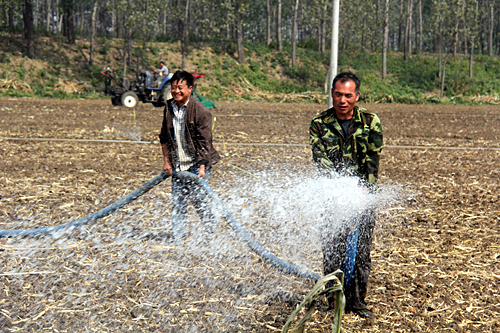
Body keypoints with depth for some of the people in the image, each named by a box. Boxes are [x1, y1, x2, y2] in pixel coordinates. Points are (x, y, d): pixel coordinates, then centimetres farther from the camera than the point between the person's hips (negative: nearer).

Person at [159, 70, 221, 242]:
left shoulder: (201, 111, -14)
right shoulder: (169, 108, 5)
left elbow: (204, 142, -14)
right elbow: (164, 138, 14)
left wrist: (202, 167, -20)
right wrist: (166, 162, 10)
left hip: (196, 163, -5)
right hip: (177, 164, 5)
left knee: (198, 198, -8)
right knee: (177, 200, 4)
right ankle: (178, 237, 13)